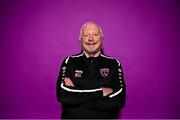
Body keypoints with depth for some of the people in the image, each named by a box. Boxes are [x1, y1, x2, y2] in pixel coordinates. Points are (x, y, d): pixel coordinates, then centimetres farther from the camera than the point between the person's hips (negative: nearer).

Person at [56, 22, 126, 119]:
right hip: (72, 116, 1)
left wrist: (75, 92, -19)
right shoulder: (69, 62, -3)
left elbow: (118, 100, -17)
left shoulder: (113, 64, -5)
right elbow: (62, 95, -16)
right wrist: (100, 92, -20)